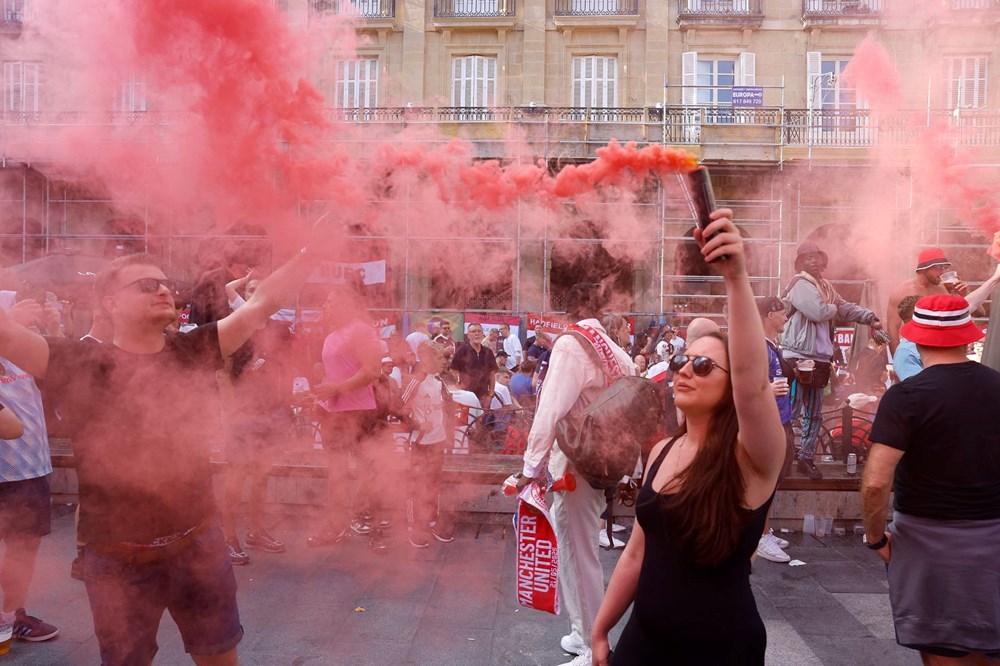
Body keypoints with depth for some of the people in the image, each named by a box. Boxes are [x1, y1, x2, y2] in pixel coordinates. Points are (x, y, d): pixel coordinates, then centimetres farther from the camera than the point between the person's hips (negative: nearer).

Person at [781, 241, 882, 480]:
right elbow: (818, 311, -21)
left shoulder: (825, 287, 19)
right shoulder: (801, 284, -10)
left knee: (814, 414, 15)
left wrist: (870, 318, 11)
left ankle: (806, 458, 25)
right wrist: (832, 308, 0)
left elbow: (846, 308, 25)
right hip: (799, 357, -9)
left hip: (819, 358, 9)